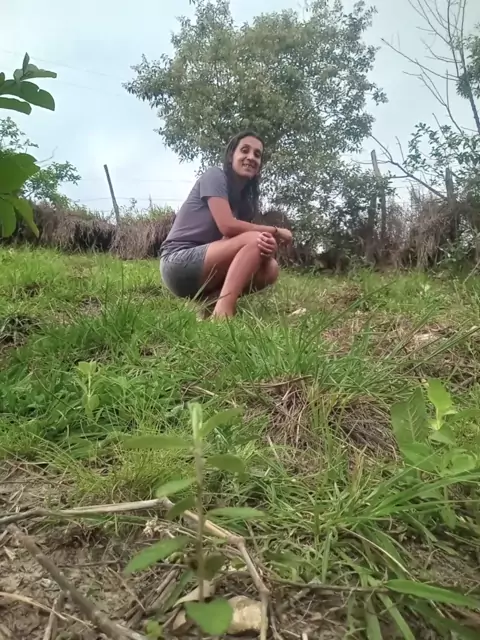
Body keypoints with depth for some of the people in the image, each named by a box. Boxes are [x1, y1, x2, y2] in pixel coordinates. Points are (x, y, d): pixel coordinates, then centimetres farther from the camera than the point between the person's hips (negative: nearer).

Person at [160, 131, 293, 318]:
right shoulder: (215, 175, -4)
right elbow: (228, 226, -18)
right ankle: (222, 313, -37)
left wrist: (268, 243, -23)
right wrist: (275, 232, -8)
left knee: (270, 268, -8)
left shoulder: (245, 198, 16)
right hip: (179, 263, -7)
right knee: (255, 240, -23)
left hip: (202, 272, 7)